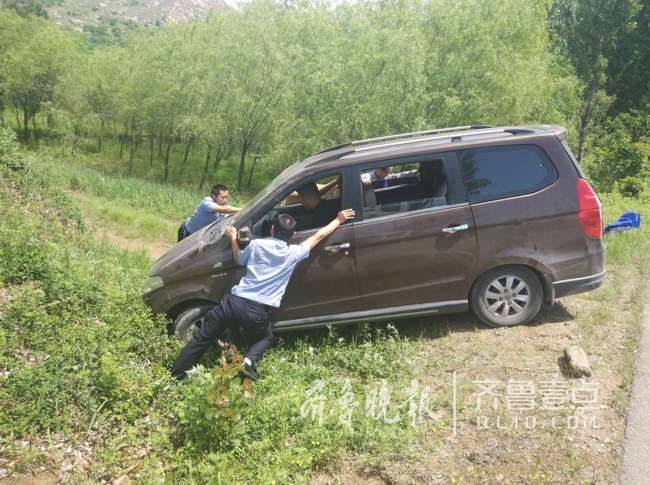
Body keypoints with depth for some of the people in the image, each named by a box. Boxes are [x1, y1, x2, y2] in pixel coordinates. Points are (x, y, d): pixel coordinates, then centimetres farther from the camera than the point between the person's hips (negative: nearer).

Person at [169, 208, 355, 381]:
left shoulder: (256, 244, 6)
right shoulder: (294, 253, 3)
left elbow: (239, 260, 25)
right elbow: (319, 236, 15)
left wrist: (233, 238, 39)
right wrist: (338, 220, 28)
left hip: (234, 301, 1)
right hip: (257, 312, -1)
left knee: (201, 339, 14)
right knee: (266, 338, 30)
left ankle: (172, 379, 15)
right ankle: (250, 361, 2)